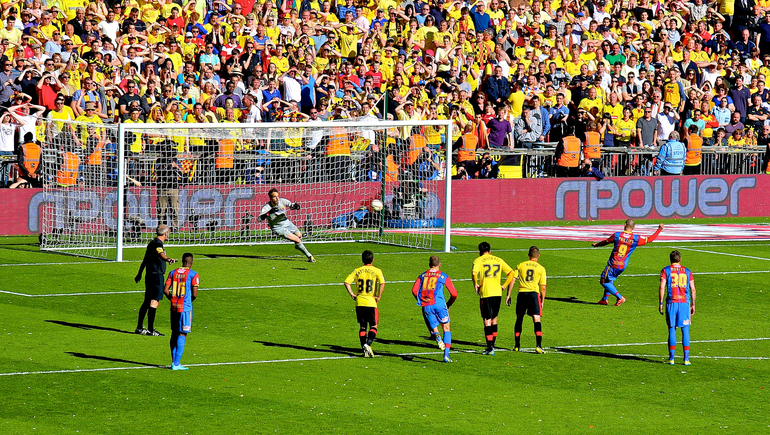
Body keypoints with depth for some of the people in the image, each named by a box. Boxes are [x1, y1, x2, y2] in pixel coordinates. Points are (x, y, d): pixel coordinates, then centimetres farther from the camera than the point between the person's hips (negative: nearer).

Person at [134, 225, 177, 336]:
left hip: (149, 276, 10)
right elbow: (160, 254, -36)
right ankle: (150, 330, -15)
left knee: (147, 301, 16)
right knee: (154, 302, -11)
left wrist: (140, 273, 40)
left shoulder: (152, 243, 18)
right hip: (156, 276, -10)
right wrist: (168, 259, -55)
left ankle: (139, 328, 21)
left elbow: (145, 260, 30)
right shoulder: (157, 243, -13)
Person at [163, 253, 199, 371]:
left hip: (174, 307, 5)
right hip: (185, 308, -5)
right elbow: (194, 294, -11)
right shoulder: (193, 275, -7)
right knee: (182, 334, -3)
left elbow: (165, 290, 3)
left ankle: (174, 361, 16)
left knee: (174, 333, 14)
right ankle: (176, 364, -7)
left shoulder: (173, 273, 7)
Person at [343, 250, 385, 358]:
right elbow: (382, 283, -17)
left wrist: (352, 295, 5)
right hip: (371, 303, -3)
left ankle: (365, 350, 8)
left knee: (362, 327, 12)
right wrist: (378, 297, -7)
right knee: (373, 327, 5)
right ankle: (368, 344, -19)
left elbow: (346, 282, -2)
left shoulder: (357, 271, 6)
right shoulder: (376, 271, -2)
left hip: (359, 302, 3)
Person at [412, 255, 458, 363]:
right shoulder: (443, 276, 12)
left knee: (434, 329, 15)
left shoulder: (422, 276, 19)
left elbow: (414, 290, 4)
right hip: (438, 303, -2)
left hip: (426, 306, 2)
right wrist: (448, 305, 27)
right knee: (446, 329, 10)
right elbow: (454, 294, 10)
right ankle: (446, 355, -5)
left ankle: (436, 336, -25)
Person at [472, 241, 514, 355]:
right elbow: (511, 273, 11)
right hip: (497, 293, 4)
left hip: (485, 294, -4)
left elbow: (474, 273, -17)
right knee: (494, 319, 18)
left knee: (487, 321, 0)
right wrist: (504, 286, 13)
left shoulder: (478, 260, 2)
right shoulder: (499, 260, 15)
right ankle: (492, 345, 21)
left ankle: (490, 347, -6)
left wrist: (476, 285, -5)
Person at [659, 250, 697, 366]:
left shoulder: (666, 271, 4)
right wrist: (693, 304, 14)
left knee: (672, 330, 5)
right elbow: (693, 289, 7)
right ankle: (686, 358, 1)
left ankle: (671, 357, 5)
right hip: (685, 303, 1)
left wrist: (661, 303, 0)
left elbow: (662, 288, -4)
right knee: (685, 331, 4)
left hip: (671, 303, -1)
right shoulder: (687, 271, 10)